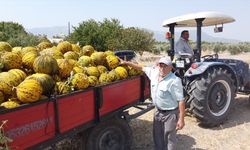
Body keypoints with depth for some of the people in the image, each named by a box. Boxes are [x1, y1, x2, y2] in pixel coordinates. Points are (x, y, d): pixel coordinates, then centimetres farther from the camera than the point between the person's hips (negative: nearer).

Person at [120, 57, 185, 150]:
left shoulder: (174, 81, -22)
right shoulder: (154, 73, -2)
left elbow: (181, 100, -21)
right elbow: (141, 68, 11)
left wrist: (181, 119, -22)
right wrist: (126, 63, 10)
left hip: (170, 114, -7)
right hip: (158, 112, 7)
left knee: (169, 139, 7)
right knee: (158, 137, 21)